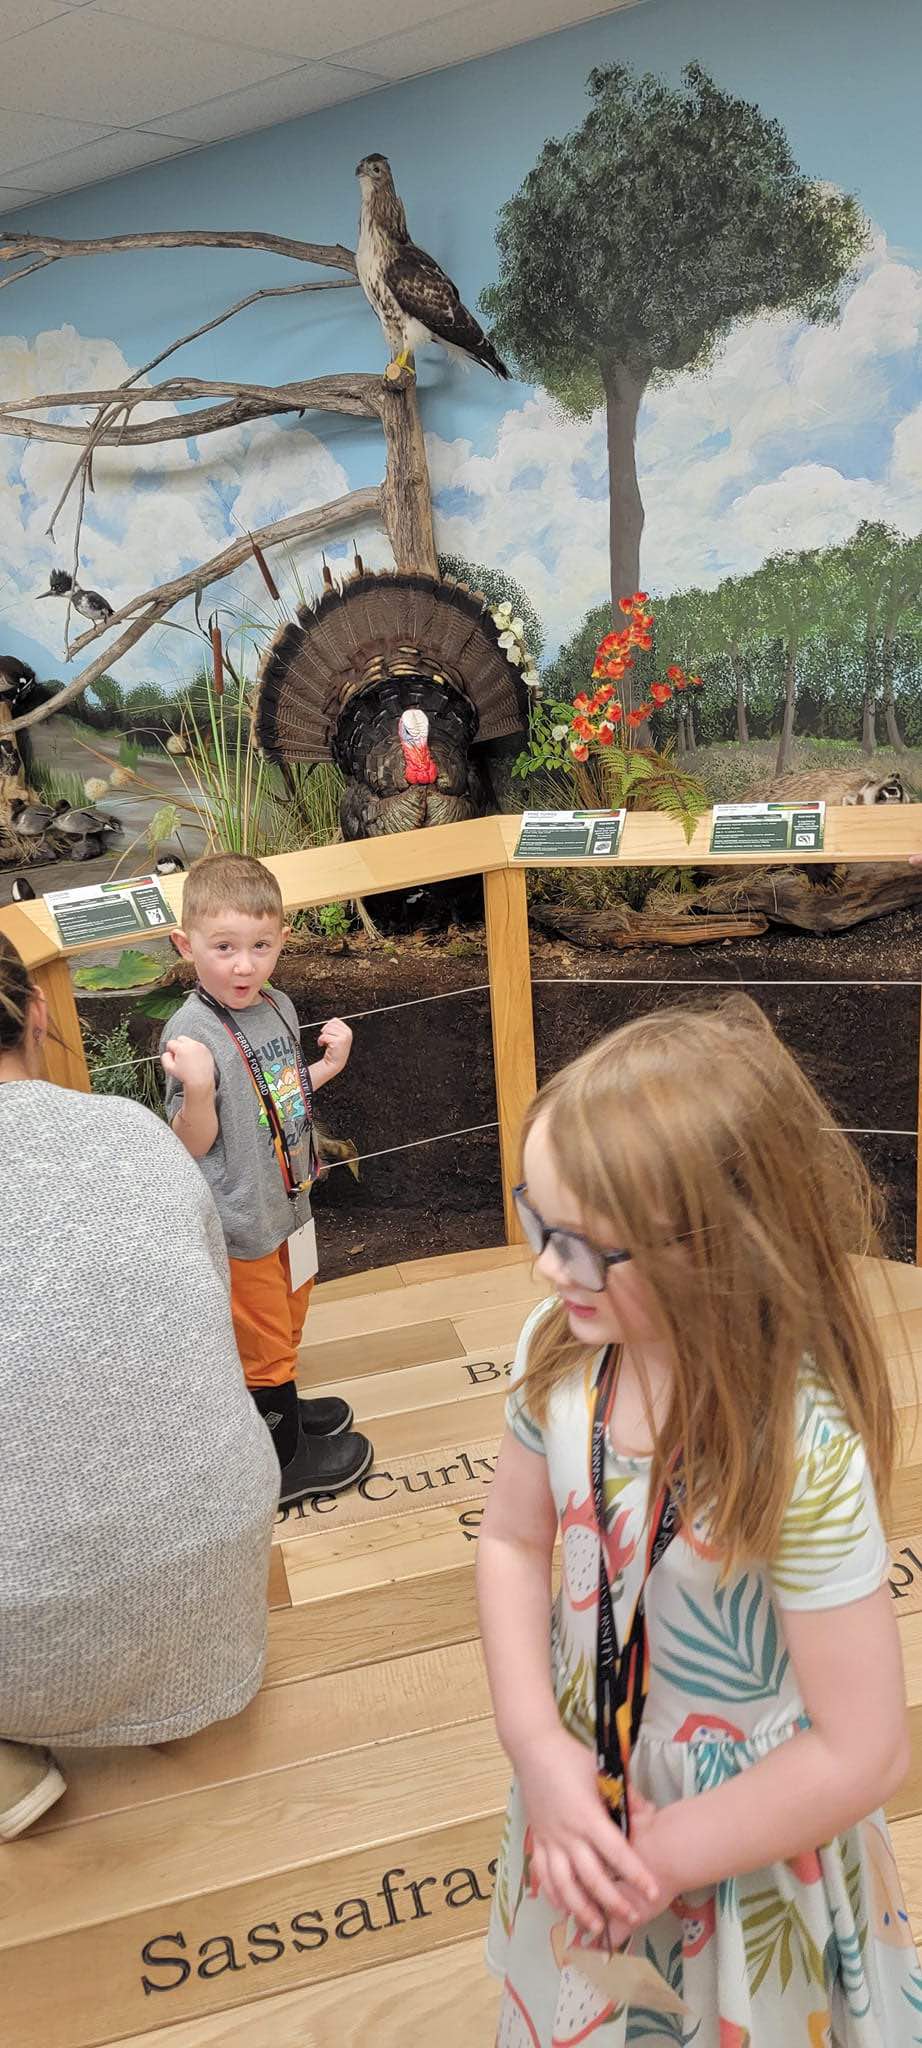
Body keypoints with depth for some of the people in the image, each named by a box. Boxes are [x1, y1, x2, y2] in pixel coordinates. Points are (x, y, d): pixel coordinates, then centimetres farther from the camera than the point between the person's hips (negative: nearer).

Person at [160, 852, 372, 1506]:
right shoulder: (191, 1032, -25)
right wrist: (196, 1085, -39)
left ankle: (283, 1409, 50)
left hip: (287, 1201, 8)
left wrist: (328, 1065, -1)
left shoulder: (279, 1007, -2)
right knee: (263, 1342, 11)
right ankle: (287, 1462, 30)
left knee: (287, 1323, 27)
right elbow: (195, 1143, -22)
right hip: (239, 1221, -7)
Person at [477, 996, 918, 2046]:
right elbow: (513, 1544, -3)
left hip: (750, 1837, -5)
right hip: (586, 1793, 5)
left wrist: (664, 1854, -16)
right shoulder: (558, 1353, -19)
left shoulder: (802, 1454, -34)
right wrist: (540, 1750, -14)